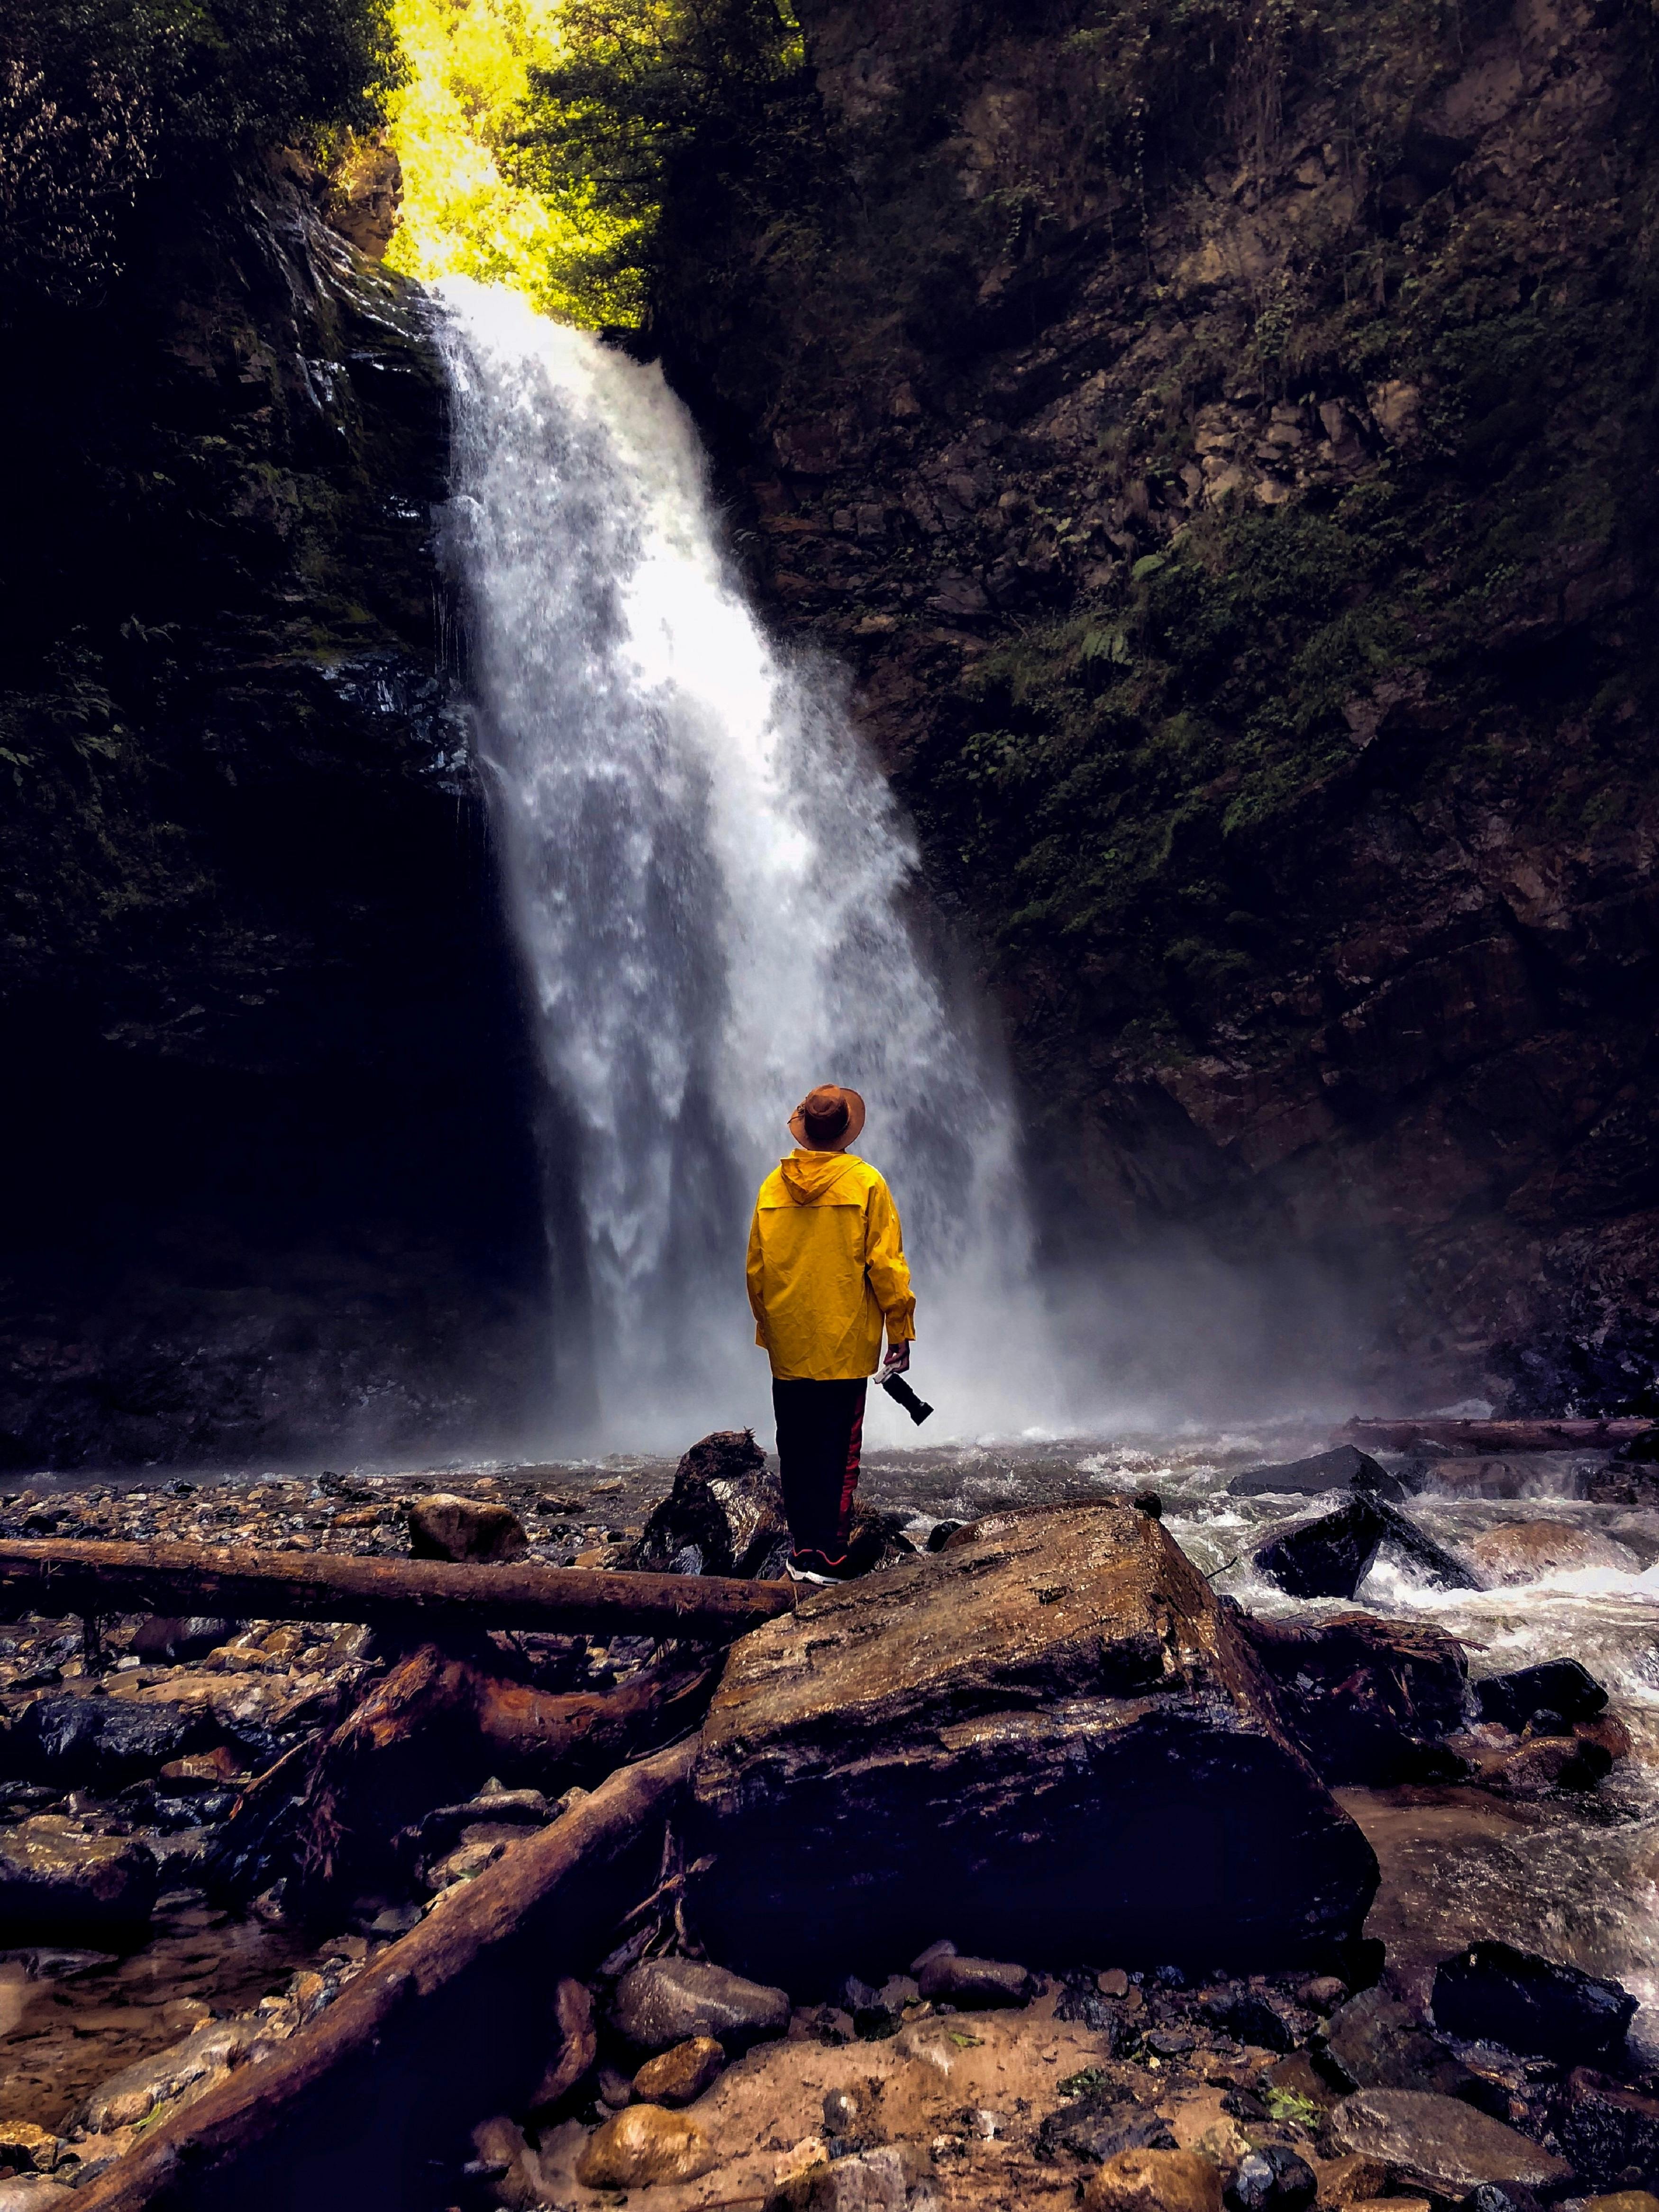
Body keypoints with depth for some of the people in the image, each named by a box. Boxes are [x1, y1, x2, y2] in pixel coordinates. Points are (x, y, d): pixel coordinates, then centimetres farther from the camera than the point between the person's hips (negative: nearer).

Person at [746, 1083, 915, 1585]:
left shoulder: (773, 1186, 2)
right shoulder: (866, 1183, -7)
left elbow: (756, 1269, 8)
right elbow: (886, 1265, -8)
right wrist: (899, 1332, -1)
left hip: (788, 1347, 4)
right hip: (843, 1346, -3)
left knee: (796, 1450, 13)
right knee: (837, 1450, 2)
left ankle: (804, 1548, 20)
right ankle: (827, 1556, 1)